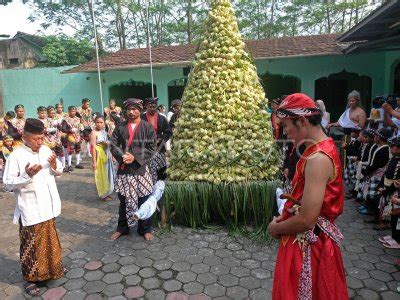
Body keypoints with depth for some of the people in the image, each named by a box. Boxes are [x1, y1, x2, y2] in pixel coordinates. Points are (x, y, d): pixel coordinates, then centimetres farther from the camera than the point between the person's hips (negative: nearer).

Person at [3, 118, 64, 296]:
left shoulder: (46, 150, 1)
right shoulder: (16, 155, -14)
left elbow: (59, 172, 10)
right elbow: (8, 183, -12)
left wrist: (55, 166, -12)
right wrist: (27, 175, -28)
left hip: (47, 206, 5)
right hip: (30, 210, -5)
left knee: (49, 240, 21)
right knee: (31, 245, 8)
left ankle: (50, 269, 41)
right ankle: (30, 279, 26)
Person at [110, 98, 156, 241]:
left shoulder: (148, 127, -1)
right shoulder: (120, 126, 6)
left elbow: (152, 148, -6)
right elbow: (113, 144, 2)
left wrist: (135, 157, -15)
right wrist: (122, 156, -15)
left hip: (141, 169, -2)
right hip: (123, 169, 2)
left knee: (144, 200, 6)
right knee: (124, 200, 13)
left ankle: (145, 229, 23)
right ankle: (122, 228, 31)